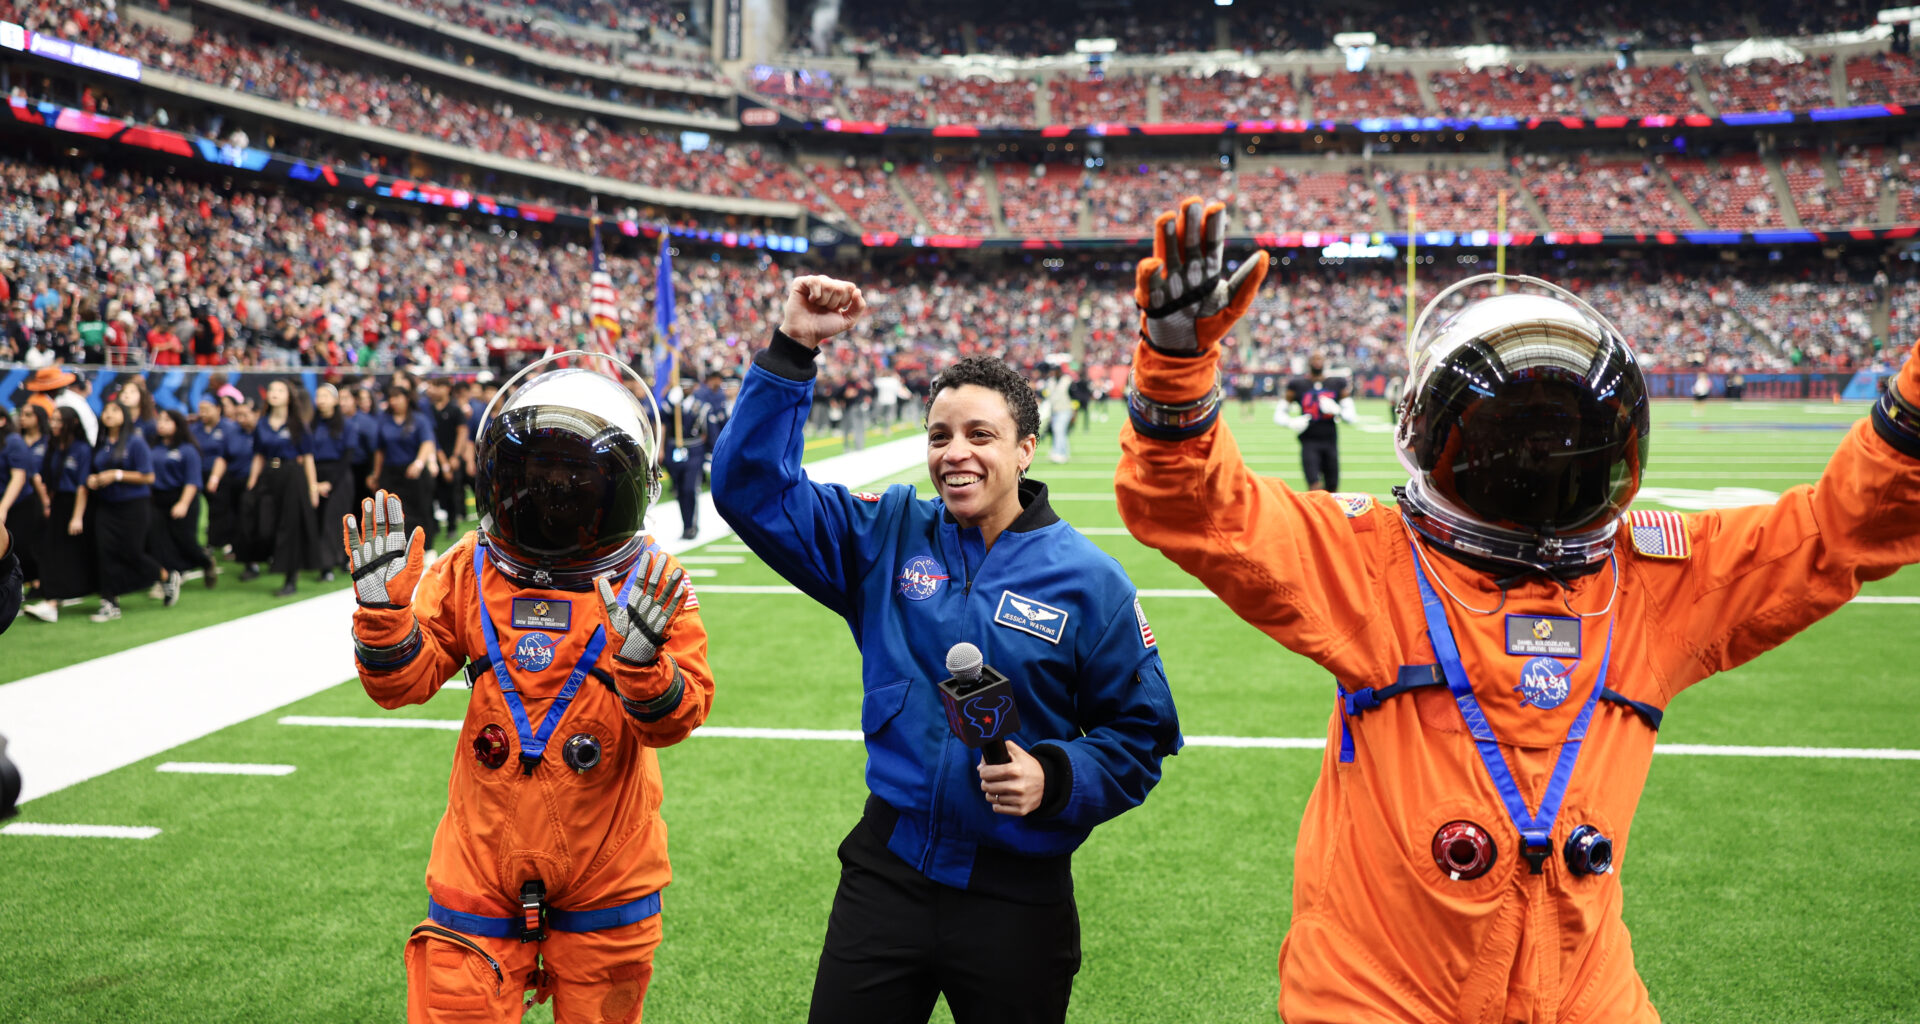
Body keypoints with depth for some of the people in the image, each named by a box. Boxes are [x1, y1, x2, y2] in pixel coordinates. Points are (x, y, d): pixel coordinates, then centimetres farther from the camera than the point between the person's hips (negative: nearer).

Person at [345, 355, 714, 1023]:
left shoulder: (650, 586, -7)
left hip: (605, 869, -1)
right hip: (482, 864, 1)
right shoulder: (471, 571, 0)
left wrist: (642, 663, -33)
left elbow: (677, 718, -13)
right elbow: (402, 683, -1)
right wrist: (384, 607, -18)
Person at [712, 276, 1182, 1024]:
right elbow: (751, 486, -3)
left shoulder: (1088, 581, -6)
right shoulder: (887, 538, 0)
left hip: (1019, 894, -2)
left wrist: (1055, 778, -20)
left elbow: (1139, 736, -2)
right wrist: (791, 351, -11)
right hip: (887, 871, 2)